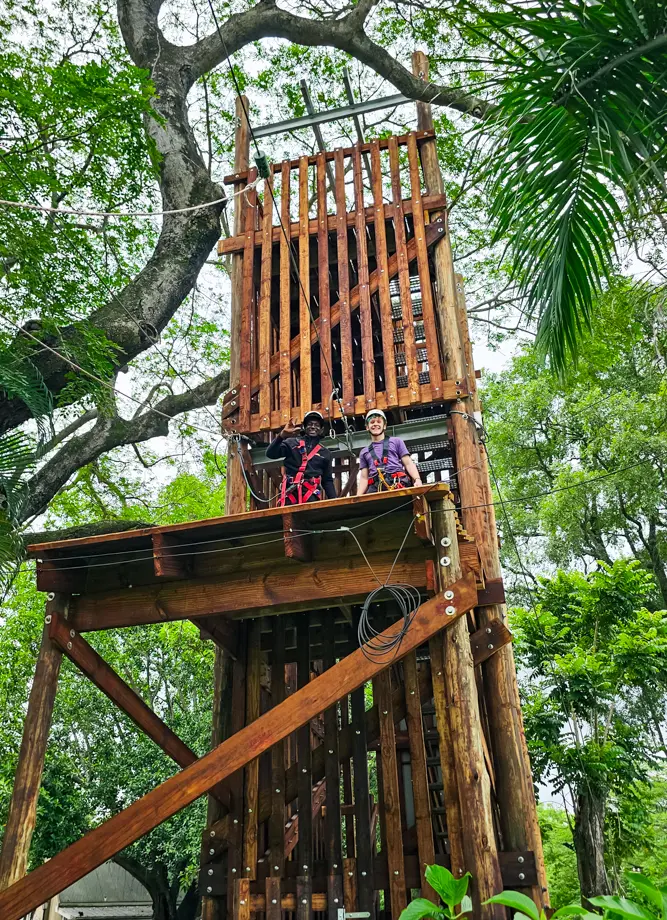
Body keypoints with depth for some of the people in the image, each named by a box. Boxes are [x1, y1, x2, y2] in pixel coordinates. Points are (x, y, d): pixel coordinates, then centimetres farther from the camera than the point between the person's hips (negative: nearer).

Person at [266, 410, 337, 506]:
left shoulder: (325, 453, 22)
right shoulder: (292, 443, 13)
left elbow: (327, 481, 21)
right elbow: (270, 454, 0)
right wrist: (283, 434, -12)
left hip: (311, 495, 2)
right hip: (291, 492, -1)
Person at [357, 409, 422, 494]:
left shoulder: (396, 442, 23)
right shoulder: (364, 452, 28)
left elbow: (408, 463, 14)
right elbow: (364, 478, 20)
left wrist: (417, 479, -6)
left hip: (397, 485, -1)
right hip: (375, 488, 1)